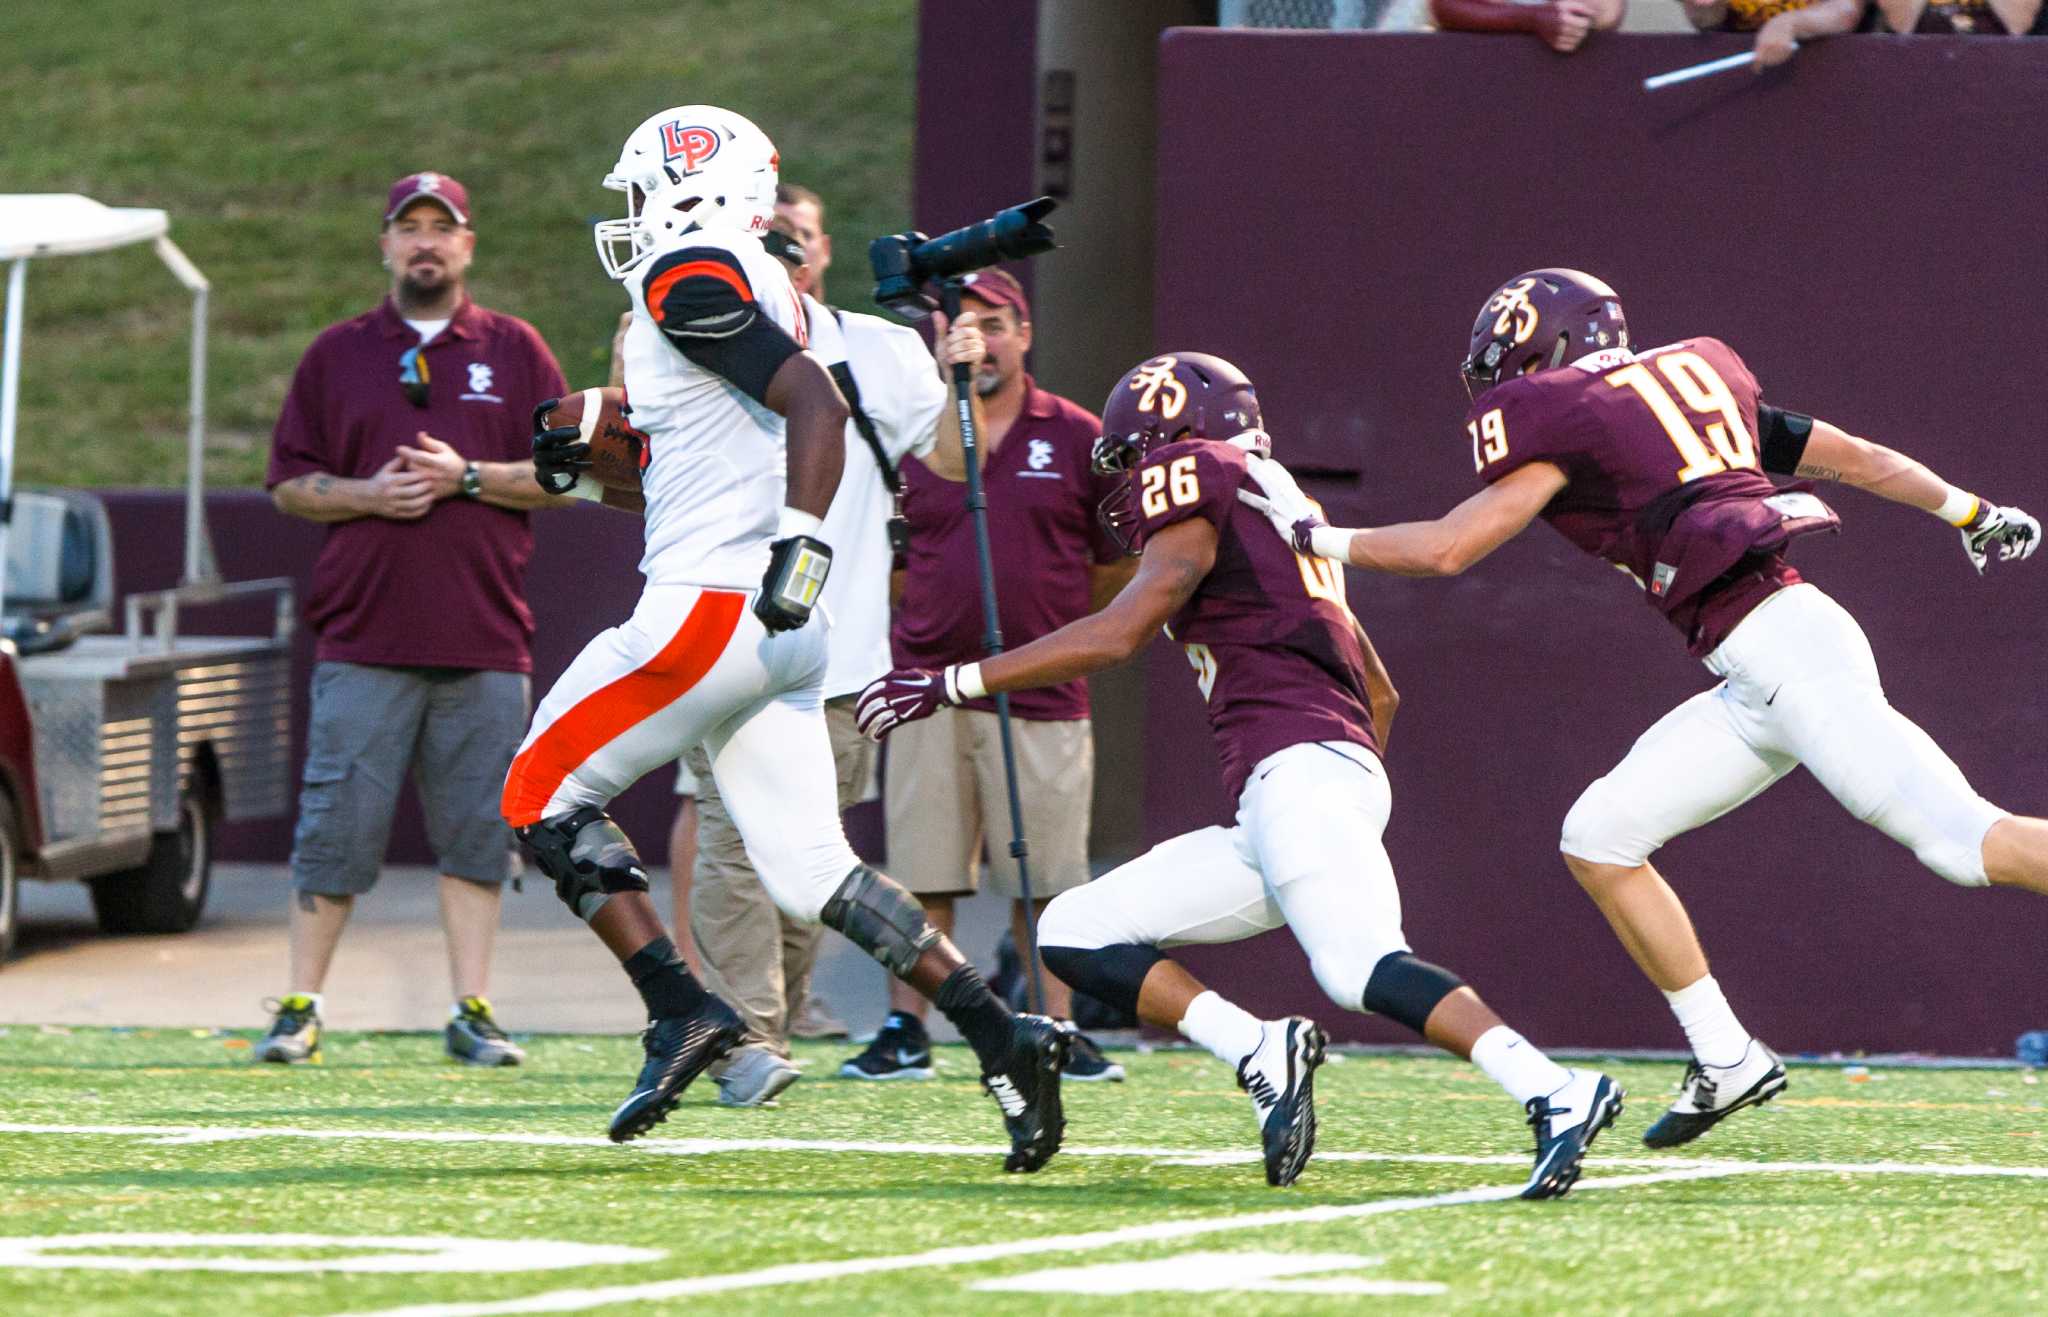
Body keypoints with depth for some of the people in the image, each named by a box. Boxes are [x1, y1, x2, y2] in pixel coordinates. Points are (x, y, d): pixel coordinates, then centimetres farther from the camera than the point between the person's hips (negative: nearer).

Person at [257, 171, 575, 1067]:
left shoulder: (514, 352, 11)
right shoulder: (337, 355, 12)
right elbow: (289, 482, 10)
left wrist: (469, 477, -9)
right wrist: (365, 495, -8)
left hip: (485, 639, 0)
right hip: (363, 636, 0)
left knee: (476, 828, 1)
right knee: (336, 824, -4)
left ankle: (472, 1010, 7)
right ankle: (301, 1008, 2)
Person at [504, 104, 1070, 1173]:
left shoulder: (690, 281, -10)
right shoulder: (763, 290, 19)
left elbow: (815, 402, -23)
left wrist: (801, 543, -33)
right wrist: (596, 463, 28)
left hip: (709, 608, -9)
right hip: (778, 636, 9)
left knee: (544, 795, 4)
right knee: (812, 870, 8)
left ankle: (679, 1012, -4)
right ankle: (1001, 1037, -2)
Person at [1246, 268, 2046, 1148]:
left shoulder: (1568, 423, -1)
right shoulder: (1698, 380, 22)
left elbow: (1446, 548, 0)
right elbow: (1857, 458, 25)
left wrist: (1318, 537, 13)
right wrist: (1972, 514, 36)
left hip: (1783, 647, -9)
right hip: (1764, 685, 9)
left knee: (1965, 840, -16)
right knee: (1599, 837, 10)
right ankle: (1726, 1064, 12)